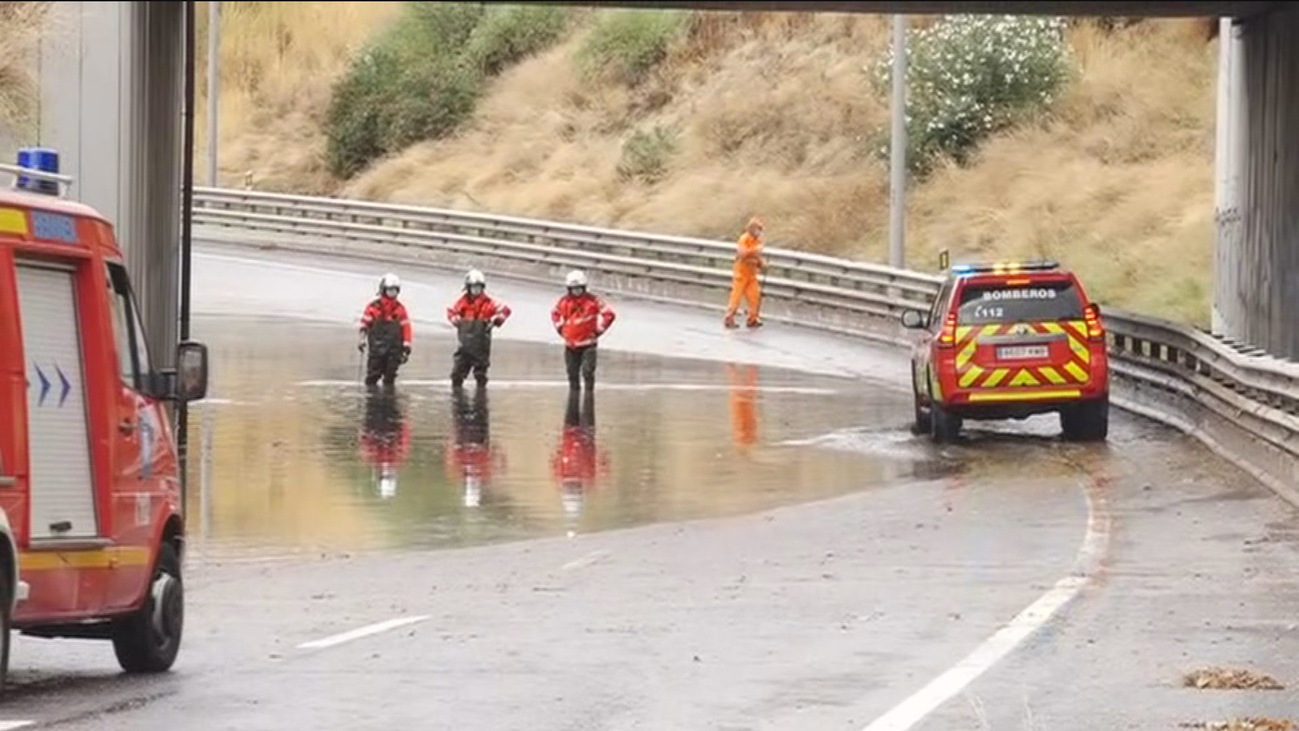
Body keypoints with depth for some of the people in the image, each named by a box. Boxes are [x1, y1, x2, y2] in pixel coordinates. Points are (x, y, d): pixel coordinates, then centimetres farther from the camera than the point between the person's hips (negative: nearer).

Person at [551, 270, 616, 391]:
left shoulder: (592, 300, -9)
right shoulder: (564, 301, 4)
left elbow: (609, 314, -8)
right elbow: (555, 314, 24)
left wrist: (598, 330, -8)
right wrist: (560, 329, 12)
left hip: (588, 344, -5)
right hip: (570, 344, 5)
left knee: (588, 372, -13)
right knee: (572, 374, 12)